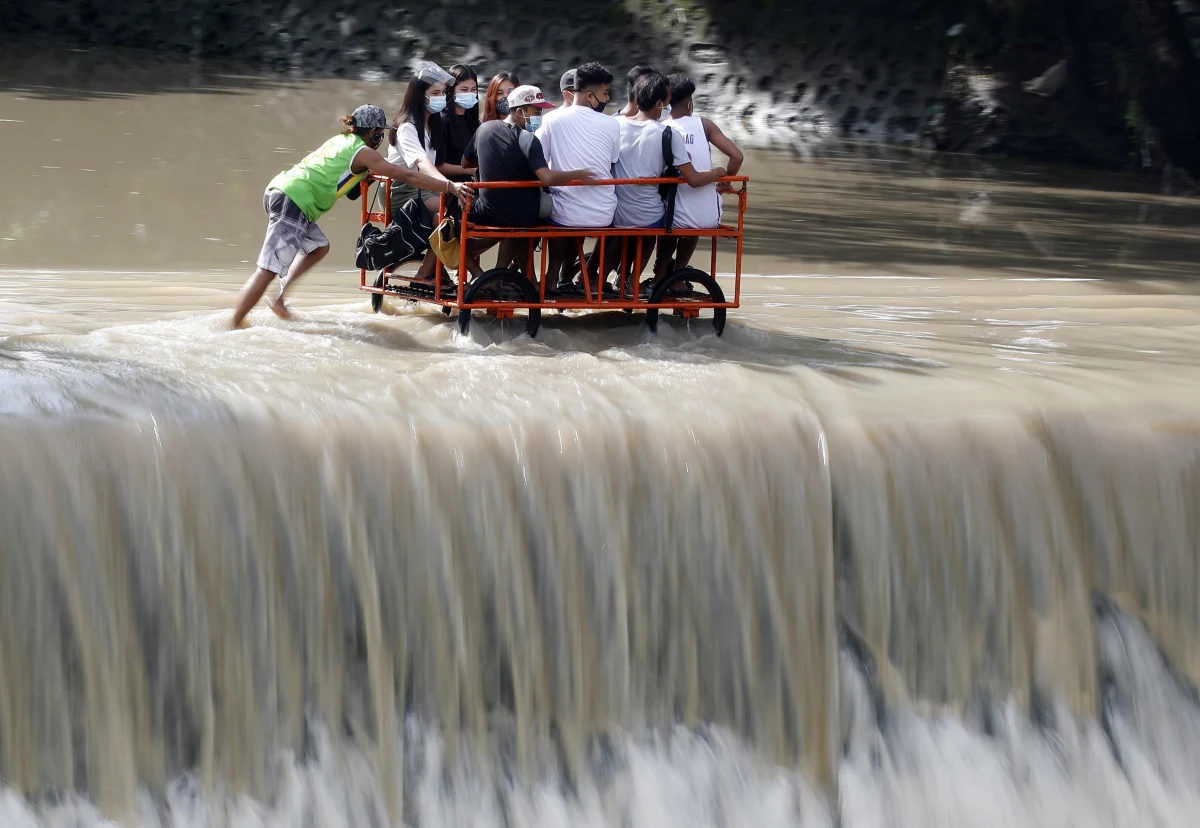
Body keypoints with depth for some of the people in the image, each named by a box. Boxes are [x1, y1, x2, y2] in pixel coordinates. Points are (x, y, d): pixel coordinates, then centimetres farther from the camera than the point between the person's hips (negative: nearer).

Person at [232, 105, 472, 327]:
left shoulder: (340, 141, 21)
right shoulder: (363, 152, -1)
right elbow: (407, 176, -5)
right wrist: (449, 186, -4)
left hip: (277, 191, 9)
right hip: (294, 203, -9)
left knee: (318, 247, 25)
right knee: (268, 271, -11)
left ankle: (279, 298, 18)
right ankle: (233, 326, -16)